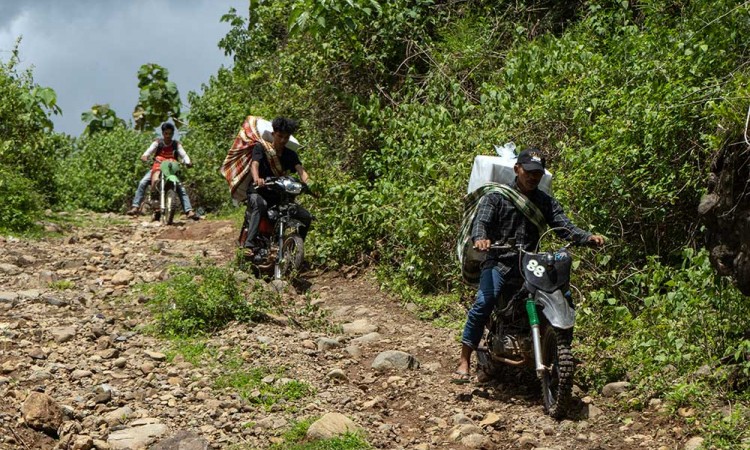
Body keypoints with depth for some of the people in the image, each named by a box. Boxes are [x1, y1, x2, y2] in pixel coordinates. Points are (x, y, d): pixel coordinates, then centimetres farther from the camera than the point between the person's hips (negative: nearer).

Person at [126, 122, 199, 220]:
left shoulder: (177, 144, 2)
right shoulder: (158, 143, 1)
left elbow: (183, 155, -10)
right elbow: (149, 150, -14)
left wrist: (188, 162, -33)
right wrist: (144, 156, -38)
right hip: (157, 168, 0)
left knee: (181, 189, -16)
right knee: (142, 183, -21)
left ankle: (189, 211, -23)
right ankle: (135, 207, -23)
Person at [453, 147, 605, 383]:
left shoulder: (546, 201, 15)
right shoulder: (496, 197, 4)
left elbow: (564, 226, 4)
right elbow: (481, 221, -10)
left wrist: (588, 237, -17)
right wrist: (480, 238, -34)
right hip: (499, 260, -4)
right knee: (484, 302, -27)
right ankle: (464, 362, -23)